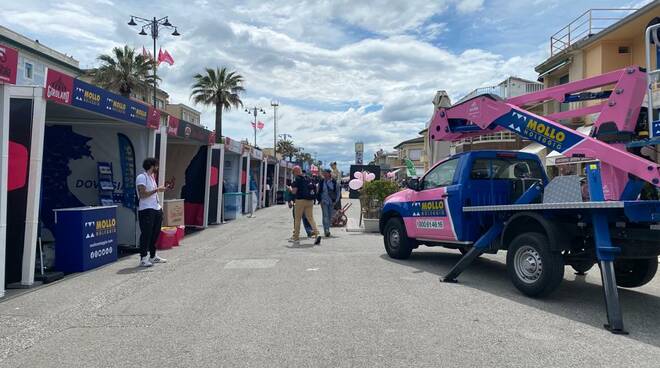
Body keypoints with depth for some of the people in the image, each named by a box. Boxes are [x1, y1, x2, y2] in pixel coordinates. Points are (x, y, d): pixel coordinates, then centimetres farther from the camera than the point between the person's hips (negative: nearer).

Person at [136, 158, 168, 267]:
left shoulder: (152, 177, 19)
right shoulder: (141, 177, -10)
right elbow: (142, 194, -18)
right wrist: (156, 190, -16)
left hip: (156, 209, 9)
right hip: (146, 210, -9)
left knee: (155, 234, 13)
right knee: (146, 234, -6)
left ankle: (153, 256, 23)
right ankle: (143, 259, -1)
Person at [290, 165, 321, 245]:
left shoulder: (297, 179, -8)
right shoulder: (308, 179, 11)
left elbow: (294, 191, -12)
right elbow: (314, 189, 14)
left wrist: (290, 189, 8)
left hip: (300, 200, -5)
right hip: (310, 201, 5)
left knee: (297, 219, 7)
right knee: (311, 218, 5)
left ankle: (296, 238, 14)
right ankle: (317, 234, -14)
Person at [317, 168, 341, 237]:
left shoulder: (335, 182, 0)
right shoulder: (321, 182, 4)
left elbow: (338, 192, 5)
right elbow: (318, 192, 11)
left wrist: (336, 201, -2)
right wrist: (320, 200, 2)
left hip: (332, 202, 1)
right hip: (324, 202, -1)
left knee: (330, 216, 6)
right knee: (325, 216, -12)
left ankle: (327, 230, 19)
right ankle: (326, 231, -18)